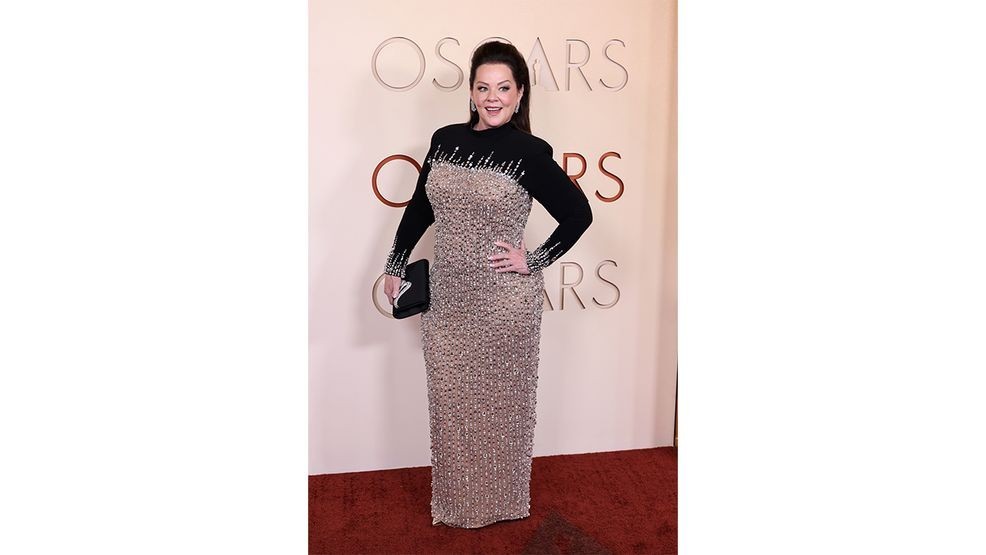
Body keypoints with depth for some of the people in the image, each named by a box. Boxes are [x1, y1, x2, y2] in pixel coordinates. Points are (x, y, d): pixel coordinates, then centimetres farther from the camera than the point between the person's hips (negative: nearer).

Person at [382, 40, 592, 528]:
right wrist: (395, 264, 15)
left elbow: (578, 213, -5)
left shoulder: (529, 152, -8)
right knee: (449, 399, 13)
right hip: (447, 298, 4)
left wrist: (534, 260, -10)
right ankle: (455, 500, 32)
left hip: (504, 301, -4)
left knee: (499, 401, 9)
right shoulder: (445, 139, 6)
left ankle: (502, 501, 30)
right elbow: (419, 208, 14)